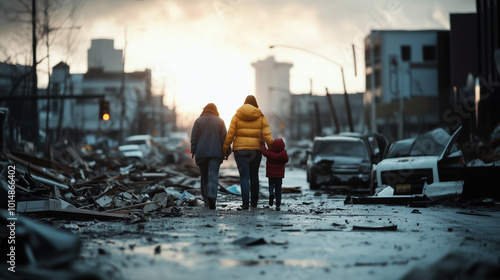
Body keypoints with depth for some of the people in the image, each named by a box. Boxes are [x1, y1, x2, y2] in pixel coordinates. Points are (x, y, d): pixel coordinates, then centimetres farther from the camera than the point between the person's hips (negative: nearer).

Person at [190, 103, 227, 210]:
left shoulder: (198, 121, 4)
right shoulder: (220, 121, 4)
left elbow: (193, 138, 2)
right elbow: (224, 137, 2)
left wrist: (193, 151, 8)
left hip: (201, 153, 1)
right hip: (216, 153, -1)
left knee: (204, 177, 12)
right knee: (213, 175, -8)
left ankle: (206, 200, 15)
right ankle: (212, 196, -29)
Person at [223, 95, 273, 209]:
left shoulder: (237, 116, 1)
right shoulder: (260, 117, 2)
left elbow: (230, 135, -3)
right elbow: (267, 135, -6)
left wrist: (225, 150, 3)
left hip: (240, 150, -1)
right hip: (256, 150, 1)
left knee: (244, 176, -2)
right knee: (254, 175, 16)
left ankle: (245, 202, -16)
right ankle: (254, 202, 22)